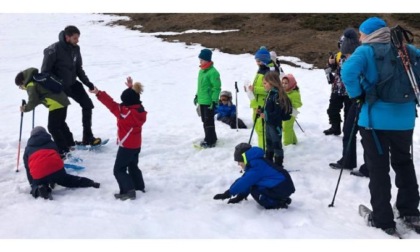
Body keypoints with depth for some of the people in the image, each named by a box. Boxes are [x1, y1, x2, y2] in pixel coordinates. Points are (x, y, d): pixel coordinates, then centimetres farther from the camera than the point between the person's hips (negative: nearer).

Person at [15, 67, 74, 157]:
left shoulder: (31, 85, -7)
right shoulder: (37, 81, 22)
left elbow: (33, 102, -10)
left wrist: (25, 108, 6)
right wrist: (28, 106, 21)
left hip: (56, 105, -10)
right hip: (62, 101, 10)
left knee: (53, 127, -2)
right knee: (61, 124, 25)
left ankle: (63, 150, -1)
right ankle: (70, 144, 36)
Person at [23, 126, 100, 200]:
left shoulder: (28, 149, 28)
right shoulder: (51, 143, 32)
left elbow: (28, 168, 27)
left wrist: (32, 183, 36)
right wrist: (54, 180, 42)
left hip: (39, 175, -2)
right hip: (56, 169, 2)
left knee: (36, 185, 24)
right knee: (66, 180, 27)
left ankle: (39, 190, -12)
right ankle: (90, 183, 8)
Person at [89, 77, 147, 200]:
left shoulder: (126, 112, -27)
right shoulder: (139, 109, -5)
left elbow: (112, 105, -24)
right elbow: (132, 98, 15)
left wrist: (99, 93, -21)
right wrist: (131, 88, 19)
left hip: (126, 146, -9)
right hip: (136, 145, 9)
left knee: (119, 169, 1)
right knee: (133, 166, 25)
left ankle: (128, 191, -3)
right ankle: (139, 187, 34)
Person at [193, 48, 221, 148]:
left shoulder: (213, 72, -17)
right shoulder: (201, 70, 11)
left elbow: (216, 87, -18)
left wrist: (214, 100, -21)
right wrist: (197, 95, 24)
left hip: (209, 102, -9)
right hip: (202, 101, 9)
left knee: (208, 121, -4)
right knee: (205, 121, 17)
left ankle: (210, 141, 3)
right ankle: (210, 138, 29)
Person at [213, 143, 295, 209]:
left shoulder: (257, 166, -18)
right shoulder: (256, 164, 13)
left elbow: (245, 182, -21)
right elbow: (247, 182, 16)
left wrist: (228, 193, -16)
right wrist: (240, 197, 12)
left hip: (281, 188, -10)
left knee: (255, 190, -10)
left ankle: (278, 204, -11)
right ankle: (281, 200, 9)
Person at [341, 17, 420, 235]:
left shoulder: (366, 51, -6)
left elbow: (348, 71, -24)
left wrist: (357, 94, -9)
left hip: (375, 119, -4)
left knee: (378, 169, 5)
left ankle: (383, 221, 9)